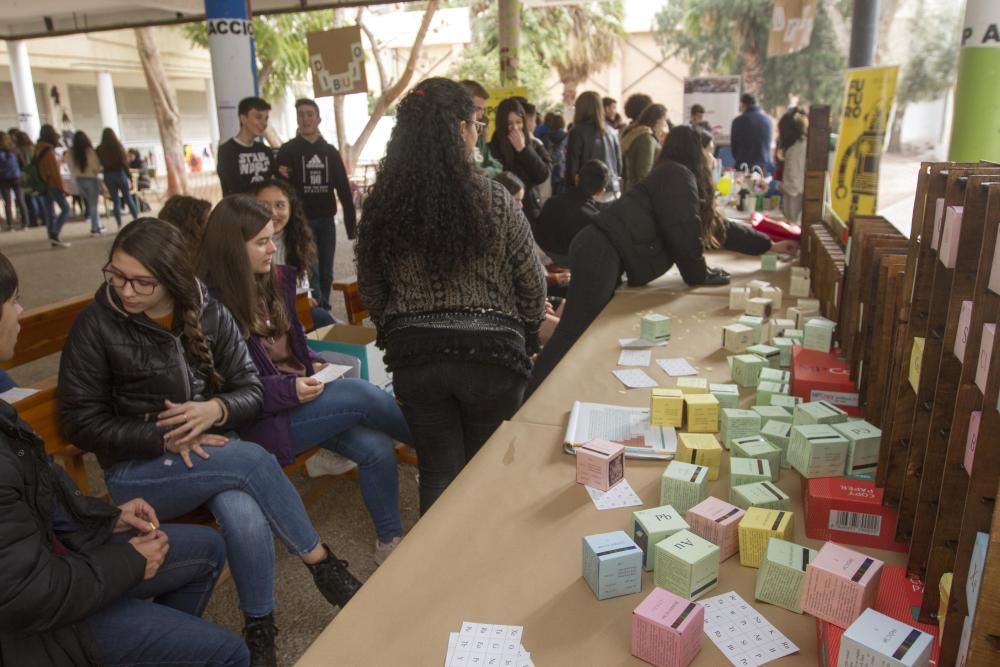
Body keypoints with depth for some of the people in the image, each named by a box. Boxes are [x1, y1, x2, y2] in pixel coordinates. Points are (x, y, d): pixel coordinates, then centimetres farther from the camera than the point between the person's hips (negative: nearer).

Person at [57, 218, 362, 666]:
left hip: (213, 452, 3)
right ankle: (321, 562, -11)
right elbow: (80, 421, -8)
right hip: (137, 469, -2)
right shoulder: (96, 326, -9)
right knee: (254, 461, -30)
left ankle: (259, 628, -6)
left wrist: (215, 410, -24)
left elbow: (251, 391, -1)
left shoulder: (210, 315, -2)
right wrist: (163, 438, -20)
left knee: (246, 518, -31)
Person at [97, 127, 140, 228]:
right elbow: (124, 163, -9)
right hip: (120, 174, -1)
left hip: (108, 176, 1)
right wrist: (129, 177, -6)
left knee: (116, 201, 6)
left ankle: (120, 225, 6)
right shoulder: (118, 146, -6)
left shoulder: (99, 149, -1)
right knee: (128, 199, 8)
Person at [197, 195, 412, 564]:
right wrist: (289, 389, -25)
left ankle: (390, 539, 4)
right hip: (261, 418, -6)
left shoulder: (276, 280, 6)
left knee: (376, 448, -15)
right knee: (360, 393, -25)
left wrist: (313, 363, 0)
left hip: (303, 396, 7)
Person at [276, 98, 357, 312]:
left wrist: (351, 222, 3)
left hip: (327, 220, 3)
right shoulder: (287, 150, 1)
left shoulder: (330, 151, 10)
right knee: (311, 273, -6)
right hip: (302, 221, -3)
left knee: (326, 274, 8)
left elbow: (344, 189, 8)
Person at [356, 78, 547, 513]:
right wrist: (526, 337, 16)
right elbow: (532, 284, -2)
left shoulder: (381, 205, -2)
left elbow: (371, 291, 6)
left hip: (414, 353, 2)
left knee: (438, 473, 17)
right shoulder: (492, 200, -11)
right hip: (488, 352, -2)